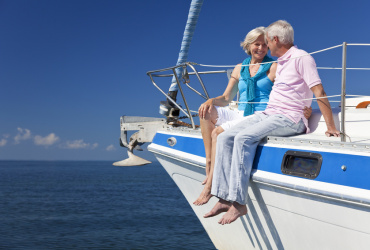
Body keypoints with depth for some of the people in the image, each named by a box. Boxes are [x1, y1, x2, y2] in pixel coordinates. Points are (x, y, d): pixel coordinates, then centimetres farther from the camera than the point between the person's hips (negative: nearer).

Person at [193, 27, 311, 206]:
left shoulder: (274, 67, 2)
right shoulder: (240, 69, 17)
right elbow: (226, 98, 16)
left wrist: (304, 109, -23)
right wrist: (210, 101, -5)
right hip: (240, 115, 6)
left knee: (218, 132, -26)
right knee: (206, 112, -15)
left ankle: (209, 186, -22)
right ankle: (209, 162, -20)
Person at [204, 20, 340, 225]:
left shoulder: (301, 57, -6)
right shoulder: (280, 62, 23)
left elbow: (319, 92, -14)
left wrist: (331, 128, -19)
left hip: (290, 118, -9)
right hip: (268, 114, 9)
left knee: (244, 138, -30)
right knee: (225, 137, -9)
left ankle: (238, 203, -29)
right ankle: (224, 198, -13)